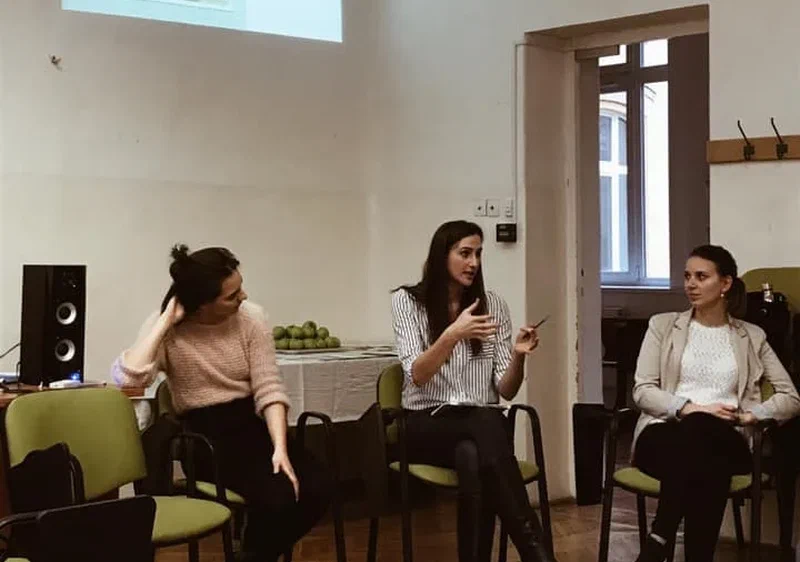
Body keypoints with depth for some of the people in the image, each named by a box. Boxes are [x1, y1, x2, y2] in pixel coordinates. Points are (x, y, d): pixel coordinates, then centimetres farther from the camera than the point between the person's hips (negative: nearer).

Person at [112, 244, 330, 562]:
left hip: (252, 424, 4)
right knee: (277, 496, -28)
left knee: (315, 489, -19)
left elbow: (268, 387, -7)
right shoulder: (165, 331, -8)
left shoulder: (251, 317, -3)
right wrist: (166, 320, -21)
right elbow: (128, 379, -26)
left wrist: (280, 448, -20)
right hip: (204, 435, -4)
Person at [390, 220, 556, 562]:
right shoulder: (407, 300, 1)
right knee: (487, 424, -36)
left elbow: (506, 391, 4)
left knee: (473, 458, -36)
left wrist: (517, 356, -16)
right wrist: (452, 335, -27)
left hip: (481, 424, 2)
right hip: (427, 426, -2)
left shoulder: (492, 304, 8)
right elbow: (417, 376, -13)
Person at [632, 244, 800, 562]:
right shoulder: (663, 325, 15)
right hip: (665, 433, 0)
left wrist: (750, 415, -8)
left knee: (700, 429, -39)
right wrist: (688, 408, -13)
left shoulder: (752, 336, 17)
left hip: (724, 440, 0)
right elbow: (642, 391, 4)